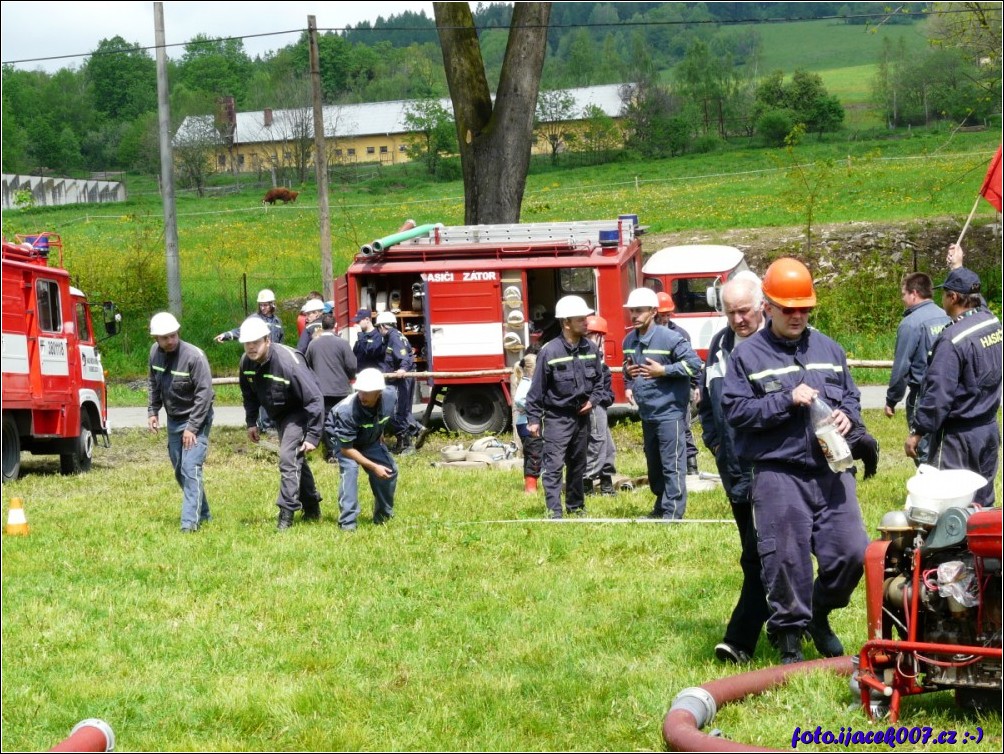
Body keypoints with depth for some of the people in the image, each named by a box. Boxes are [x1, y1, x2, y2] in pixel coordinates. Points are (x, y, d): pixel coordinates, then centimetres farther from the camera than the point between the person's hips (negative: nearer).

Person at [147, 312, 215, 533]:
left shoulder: (194, 356, -23)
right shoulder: (155, 352, -3)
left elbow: (204, 393, -22)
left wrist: (192, 427, -23)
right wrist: (152, 411, 6)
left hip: (196, 419, -7)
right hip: (173, 420, 7)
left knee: (190, 469, -17)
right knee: (179, 470, 13)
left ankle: (190, 521, -19)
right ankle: (203, 513, 27)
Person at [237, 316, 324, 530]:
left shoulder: (289, 362, -34)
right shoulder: (247, 362, -14)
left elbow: (314, 399, -30)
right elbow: (249, 394, 8)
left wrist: (313, 436, -30)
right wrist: (251, 423, 7)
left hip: (298, 413, -8)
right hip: (278, 415, 8)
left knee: (288, 458, -19)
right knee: (296, 460, 17)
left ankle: (286, 513, -15)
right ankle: (312, 508, 30)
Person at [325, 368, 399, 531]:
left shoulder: (390, 397, -28)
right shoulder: (346, 411, -41)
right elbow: (346, 448, -32)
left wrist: (380, 432, 6)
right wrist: (374, 467, -32)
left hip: (370, 440, 5)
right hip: (344, 438, -5)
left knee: (390, 470, 1)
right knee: (350, 469, -28)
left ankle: (383, 517, 24)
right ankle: (348, 522, -23)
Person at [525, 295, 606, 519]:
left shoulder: (590, 349, 2)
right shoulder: (550, 351, -14)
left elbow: (598, 379, 16)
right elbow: (537, 388, -9)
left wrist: (593, 400, -2)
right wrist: (533, 419, -9)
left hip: (581, 416, 6)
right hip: (557, 417, -6)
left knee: (578, 465, 16)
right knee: (554, 465, -9)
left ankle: (576, 506, 29)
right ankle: (554, 511, -9)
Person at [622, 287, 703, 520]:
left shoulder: (670, 338, -14)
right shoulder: (629, 341, 9)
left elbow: (694, 363, -14)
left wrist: (663, 371, -18)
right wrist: (628, 373, 3)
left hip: (669, 411, -8)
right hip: (646, 412, 8)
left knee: (672, 464, -6)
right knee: (653, 464, 17)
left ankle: (673, 513, -3)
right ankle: (660, 507, 29)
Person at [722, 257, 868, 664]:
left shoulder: (828, 349, 13)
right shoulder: (747, 355, 0)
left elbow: (851, 395, 21)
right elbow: (736, 411, -7)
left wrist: (848, 415, -3)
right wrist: (787, 401, -15)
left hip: (831, 470, 4)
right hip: (778, 474, -4)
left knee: (851, 551, 1)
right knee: (786, 559, -1)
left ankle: (819, 614, 26)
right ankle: (789, 635, 14)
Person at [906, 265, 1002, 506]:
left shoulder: (953, 339, -21)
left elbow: (938, 393, -22)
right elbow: (977, 303, 27)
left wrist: (917, 431, -13)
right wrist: (959, 266, 38)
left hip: (957, 436, -8)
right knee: (982, 501, 15)